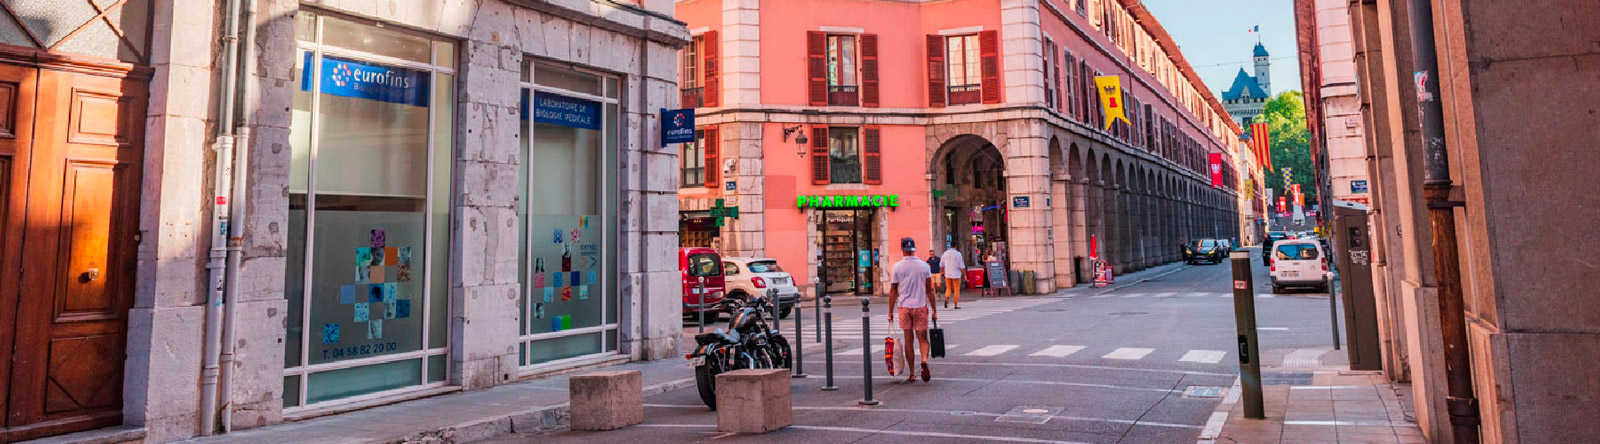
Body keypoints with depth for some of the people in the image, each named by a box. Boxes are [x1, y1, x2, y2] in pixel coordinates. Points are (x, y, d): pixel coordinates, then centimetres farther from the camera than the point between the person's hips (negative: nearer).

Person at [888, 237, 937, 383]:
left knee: (908, 340, 7)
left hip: (904, 307, 0)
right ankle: (924, 360, -21)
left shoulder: (897, 267, -2)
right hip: (920, 306, 0)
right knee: (922, 338, 7)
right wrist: (934, 309, 8)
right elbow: (929, 289, 0)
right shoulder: (924, 266, -1)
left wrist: (891, 312, 7)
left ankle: (912, 374, 11)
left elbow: (893, 291, 0)